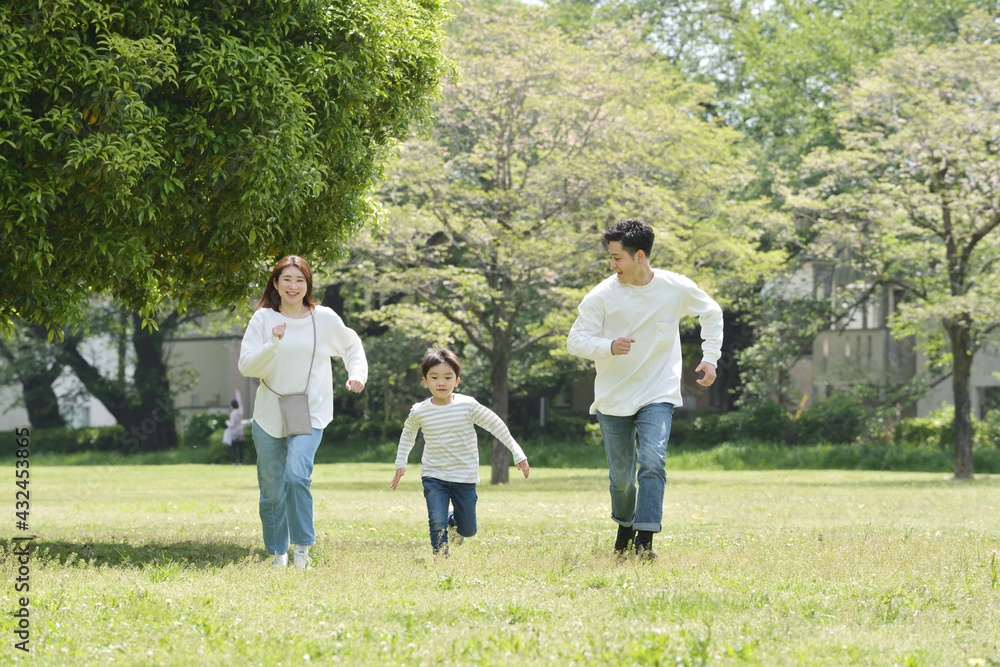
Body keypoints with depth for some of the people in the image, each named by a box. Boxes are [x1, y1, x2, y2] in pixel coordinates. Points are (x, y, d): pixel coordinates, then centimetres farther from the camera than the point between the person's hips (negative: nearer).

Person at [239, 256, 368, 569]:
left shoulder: (324, 318, 0)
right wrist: (273, 344, -23)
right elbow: (246, 366, -9)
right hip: (269, 415, 2)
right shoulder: (263, 319, -1)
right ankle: (277, 552, 27)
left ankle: (303, 545, -12)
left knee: (296, 475, -25)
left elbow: (352, 346, 18)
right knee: (272, 492, 7)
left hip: (309, 415, -2)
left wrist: (357, 374, 1)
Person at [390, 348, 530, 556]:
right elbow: (408, 433, 15)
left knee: (468, 530, 9)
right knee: (437, 523, -18)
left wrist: (518, 454, 0)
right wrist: (400, 464, 16)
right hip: (434, 476, 0)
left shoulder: (468, 406, -13)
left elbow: (496, 425, -2)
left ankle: (455, 521, 43)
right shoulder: (420, 412, -7)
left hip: (465, 477, 0)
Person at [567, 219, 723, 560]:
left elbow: (711, 313, 13)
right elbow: (575, 340, -10)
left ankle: (645, 539, -21)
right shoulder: (602, 295, -12)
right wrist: (609, 346, -29)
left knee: (653, 461, -21)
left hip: (657, 394, -1)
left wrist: (710, 358, 6)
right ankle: (625, 523, 37)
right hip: (613, 398, 1)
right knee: (620, 474, 8)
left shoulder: (677, 288, -7)